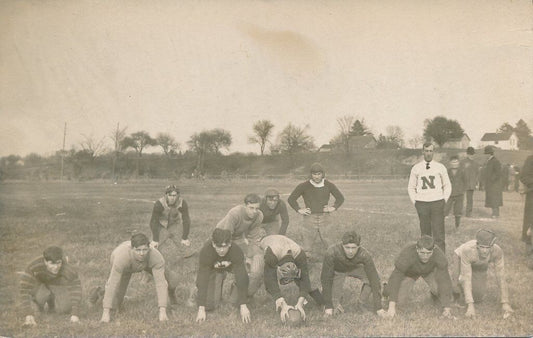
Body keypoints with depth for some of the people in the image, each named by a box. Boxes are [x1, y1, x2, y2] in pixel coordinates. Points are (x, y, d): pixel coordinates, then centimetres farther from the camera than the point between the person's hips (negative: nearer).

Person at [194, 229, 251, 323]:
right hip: (212, 270, -1)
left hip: (231, 266, 1)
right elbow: (203, 280, -35)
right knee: (209, 304, -15)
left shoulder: (236, 250, -37)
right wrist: (201, 309, -37)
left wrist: (243, 306, -38)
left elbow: (241, 277, -36)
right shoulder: (206, 251, -37)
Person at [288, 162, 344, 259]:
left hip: (324, 218, 1)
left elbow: (340, 198, 20)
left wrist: (334, 207, 6)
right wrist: (299, 210, 0)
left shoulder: (329, 185, 6)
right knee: (307, 250, -2)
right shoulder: (304, 186, 0)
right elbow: (291, 199, 8)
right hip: (309, 218, -1)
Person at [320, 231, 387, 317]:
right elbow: (325, 279, -32)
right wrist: (328, 306, -31)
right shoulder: (332, 253, -40)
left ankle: (363, 301, 6)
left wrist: (378, 308, -34)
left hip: (355, 268, 1)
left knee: (374, 280, -22)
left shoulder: (364, 255, -36)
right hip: (337, 270, -1)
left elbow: (373, 279, -32)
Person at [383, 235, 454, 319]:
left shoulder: (439, 255, -40)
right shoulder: (406, 255, -43)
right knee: (399, 298, -17)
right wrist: (391, 307, -44)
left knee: (448, 298, -13)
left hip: (430, 269, 1)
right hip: (410, 271, -1)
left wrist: (447, 308, -43)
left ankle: (434, 293, 22)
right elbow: (395, 278, -39)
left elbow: (444, 280, -37)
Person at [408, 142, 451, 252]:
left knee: (439, 233, -5)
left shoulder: (440, 167, 6)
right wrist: (414, 202, 4)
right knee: (425, 232, 5)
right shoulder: (416, 168, 7)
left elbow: (447, 186, 14)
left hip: (437, 202, -1)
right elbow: (411, 187, 14)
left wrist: (444, 200, 4)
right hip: (422, 203, 1)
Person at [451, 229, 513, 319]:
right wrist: (470, 305, -49)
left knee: (478, 297, -3)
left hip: (481, 266, 2)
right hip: (460, 257, -2)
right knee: (459, 289, -21)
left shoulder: (497, 251, -39)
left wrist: (505, 303, -37)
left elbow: (501, 277, -33)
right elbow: (466, 279, -44)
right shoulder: (467, 250, -46)